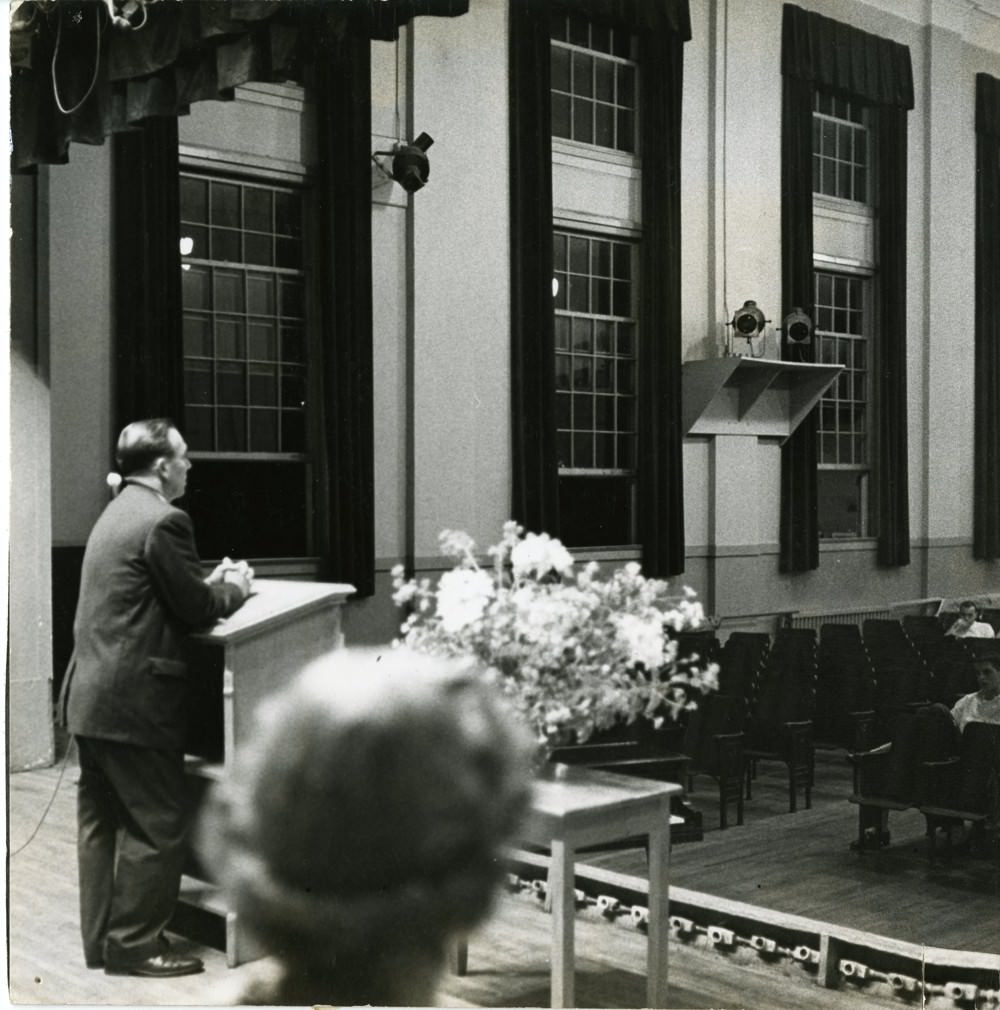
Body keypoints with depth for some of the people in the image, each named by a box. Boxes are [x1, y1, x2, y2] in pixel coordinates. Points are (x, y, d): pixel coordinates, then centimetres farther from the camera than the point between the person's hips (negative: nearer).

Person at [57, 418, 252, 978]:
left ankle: (102, 937, 24)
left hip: (91, 695, 10)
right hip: (134, 701, -10)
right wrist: (235, 588, 5)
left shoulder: (118, 512, 15)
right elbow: (197, 610, -12)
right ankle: (134, 944, 7)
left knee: (102, 821, 15)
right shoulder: (164, 520, -16)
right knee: (159, 826, 0)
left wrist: (212, 581, 15)